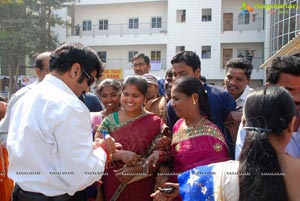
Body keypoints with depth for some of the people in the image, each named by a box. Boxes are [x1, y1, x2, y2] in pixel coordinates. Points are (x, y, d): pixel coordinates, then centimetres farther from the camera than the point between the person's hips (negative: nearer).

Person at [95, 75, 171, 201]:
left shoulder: (155, 123, -5)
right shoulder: (109, 121, 0)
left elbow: (160, 158, -7)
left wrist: (135, 170, -19)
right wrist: (120, 154, -21)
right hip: (112, 188, 2)